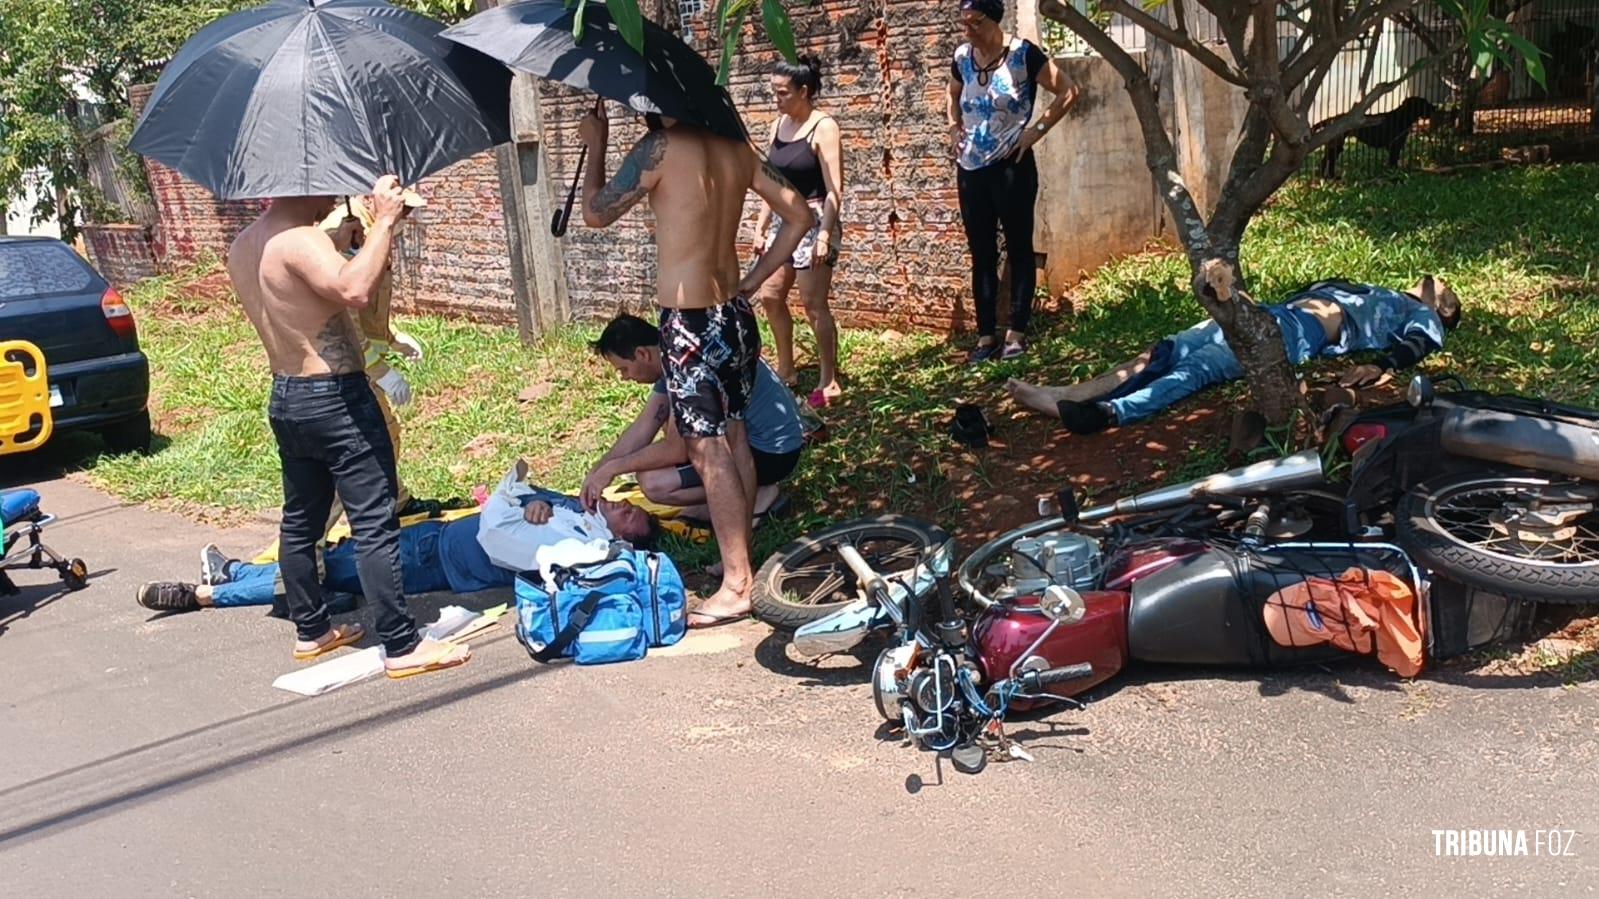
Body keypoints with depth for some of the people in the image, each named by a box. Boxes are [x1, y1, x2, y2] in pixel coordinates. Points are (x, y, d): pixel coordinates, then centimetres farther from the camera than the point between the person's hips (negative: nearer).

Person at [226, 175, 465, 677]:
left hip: (285, 399, 10)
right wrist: (383, 221, -27)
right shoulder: (299, 240, -18)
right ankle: (402, 646, -3)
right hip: (335, 399, -10)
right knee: (375, 525, -6)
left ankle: (310, 630, 30)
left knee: (300, 521, 17)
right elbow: (353, 290, -37)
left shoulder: (241, 248, 10)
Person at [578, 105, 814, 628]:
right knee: (734, 439, 16)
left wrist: (596, 145, 9)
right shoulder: (735, 148, 6)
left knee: (708, 452, -2)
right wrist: (750, 283, 13)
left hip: (689, 323, -8)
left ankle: (736, 587, 3)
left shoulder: (660, 147, -15)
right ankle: (741, 562, 28)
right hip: (734, 313, 8)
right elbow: (798, 217, 11)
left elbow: (595, 214, -5)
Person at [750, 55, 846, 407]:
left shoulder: (822, 127, -12)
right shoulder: (779, 124, 10)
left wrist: (825, 235, -22)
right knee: (770, 296, 10)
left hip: (813, 221, -8)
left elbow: (834, 190, -16)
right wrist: (761, 225, 13)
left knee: (814, 304, -5)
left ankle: (829, 381, 6)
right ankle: (785, 370, 25)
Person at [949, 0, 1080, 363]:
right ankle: (986, 336, 13)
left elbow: (1068, 92, -10)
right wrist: (954, 128, 12)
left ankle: (1017, 333, 6)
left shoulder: (1022, 54, -9)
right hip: (971, 169, 6)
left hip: (1011, 167, -5)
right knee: (981, 253, 8)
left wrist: (1036, 131, -13)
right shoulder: (962, 57, 6)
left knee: (1018, 248, 2)